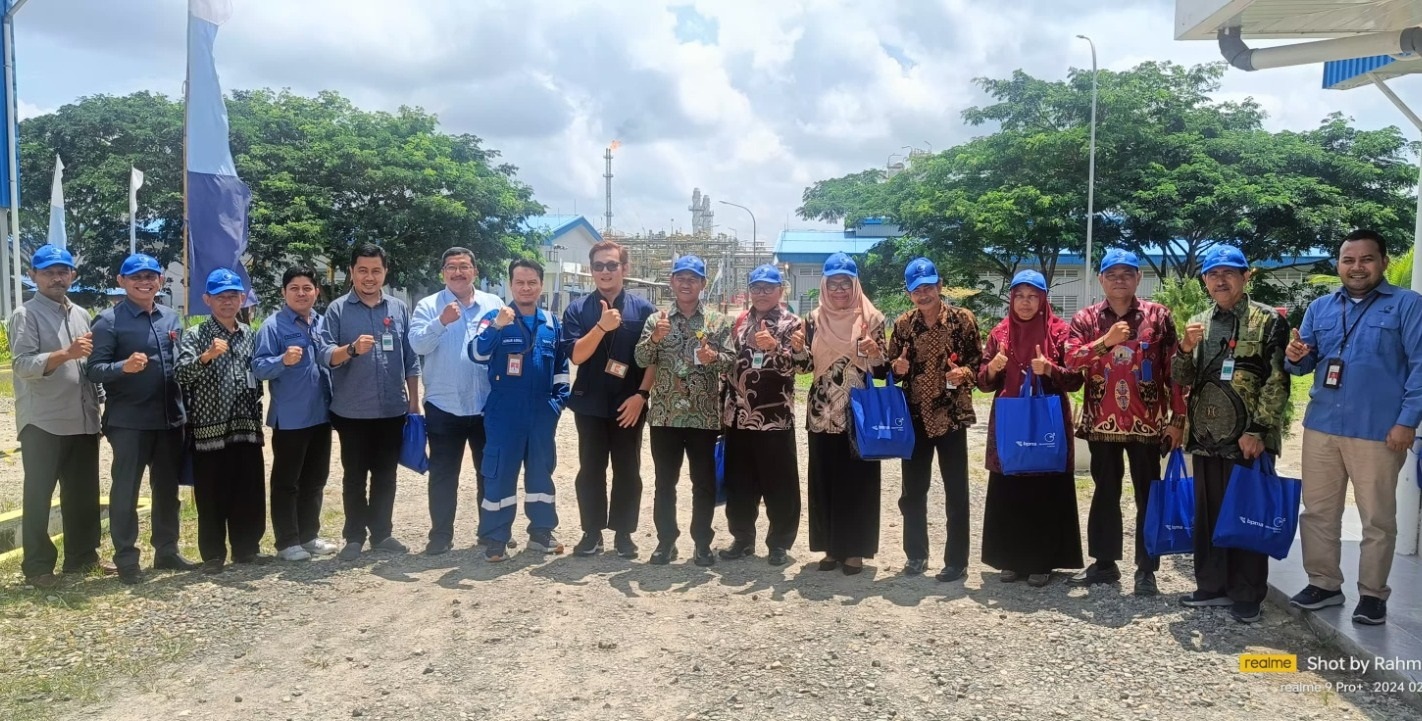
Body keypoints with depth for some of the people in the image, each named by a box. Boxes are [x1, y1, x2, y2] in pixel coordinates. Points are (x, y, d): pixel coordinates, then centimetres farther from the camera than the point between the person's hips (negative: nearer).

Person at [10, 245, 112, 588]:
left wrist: (96, 409, 14)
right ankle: (37, 566, 11)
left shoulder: (81, 315, 14)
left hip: (82, 421, 6)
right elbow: (22, 365, -16)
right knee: (38, 495, 4)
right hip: (43, 423, -6)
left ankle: (82, 556, 24)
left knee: (84, 493, 12)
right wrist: (66, 354, -28)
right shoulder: (26, 315, -5)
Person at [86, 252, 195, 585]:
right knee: (125, 491, 3)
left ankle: (167, 550, 25)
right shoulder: (109, 320, -6)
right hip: (129, 420, -5)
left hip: (170, 417, 5)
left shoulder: (172, 318, 10)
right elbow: (94, 369, -12)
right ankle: (126, 559, 12)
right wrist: (124, 367, -30)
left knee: (167, 488, 13)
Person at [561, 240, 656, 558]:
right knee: (590, 470, 7)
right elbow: (576, 355, -10)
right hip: (590, 404, 1)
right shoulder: (577, 310, 1)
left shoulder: (643, 309, 0)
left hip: (629, 404, 0)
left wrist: (641, 394, -10)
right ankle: (592, 532, 18)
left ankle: (623, 532, 18)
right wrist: (602, 326, -23)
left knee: (628, 471, 6)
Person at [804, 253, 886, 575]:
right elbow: (807, 365, 8)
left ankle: (855, 549, 13)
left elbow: (882, 366, -2)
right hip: (822, 412, 3)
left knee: (858, 480, 1)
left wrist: (874, 353, -22)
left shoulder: (871, 318, -2)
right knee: (824, 480, 7)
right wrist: (798, 349, -12)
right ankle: (831, 547, 19)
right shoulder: (814, 319, 7)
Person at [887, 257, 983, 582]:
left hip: (951, 416, -3)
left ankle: (957, 561, 14)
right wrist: (897, 368, -9)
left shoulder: (963, 319, -4)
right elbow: (892, 368, 13)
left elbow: (980, 361, -1)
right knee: (912, 491, 10)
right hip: (915, 416, 3)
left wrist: (964, 373, -21)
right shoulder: (903, 324, 4)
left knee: (956, 491, 3)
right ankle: (916, 554, 26)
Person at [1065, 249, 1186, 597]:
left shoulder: (1159, 316, 1)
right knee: (1104, 493, 11)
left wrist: (1177, 417, -3)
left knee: (1148, 496, 4)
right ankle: (1104, 562, 22)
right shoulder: (1085, 319, 4)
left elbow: (1174, 369, 1)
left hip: (1147, 422, -1)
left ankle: (1146, 570, 13)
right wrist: (1105, 341, -23)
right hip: (1102, 422, 2)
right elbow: (1071, 361, -9)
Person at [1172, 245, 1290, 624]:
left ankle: (1247, 595, 13)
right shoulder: (1198, 323, 12)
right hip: (1206, 436, 5)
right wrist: (1186, 348, -9)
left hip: (1248, 438, -5)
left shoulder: (1268, 321, -4)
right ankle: (1212, 585, 24)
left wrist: (1257, 430, -15)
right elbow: (1181, 380, 11)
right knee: (1208, 513, 12)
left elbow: (1278, 382, -9)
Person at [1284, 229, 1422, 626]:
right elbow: (1307, 364, 11)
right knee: (1317, 511, 11)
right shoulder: (1320, 307, 11)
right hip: (1321, 426, 5)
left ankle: (1372, 594, 19)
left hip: (1378, 431, -4)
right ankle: (1324, 583, 24)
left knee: (1377, 519, 6)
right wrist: (1295, 357, -14)